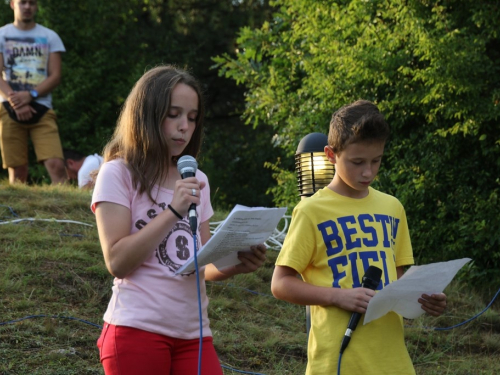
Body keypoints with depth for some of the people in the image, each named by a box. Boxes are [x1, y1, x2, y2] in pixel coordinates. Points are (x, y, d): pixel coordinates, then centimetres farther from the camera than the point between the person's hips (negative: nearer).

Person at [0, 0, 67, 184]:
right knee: (17, 170, -4)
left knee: (56, 165, -16)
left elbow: (55, 76, 4)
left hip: (41, 109, 0)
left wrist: (30, 95, -13)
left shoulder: (50, 37, 12)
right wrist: (16, 103, -15)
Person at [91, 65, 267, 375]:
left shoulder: (197, 182, 15)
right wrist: (173, 210, -16)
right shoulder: (119, 174, -2)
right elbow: (117, 262, -11)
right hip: (137, 331, -5)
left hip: (193, 333, 5)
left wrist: (237, 265, -6)